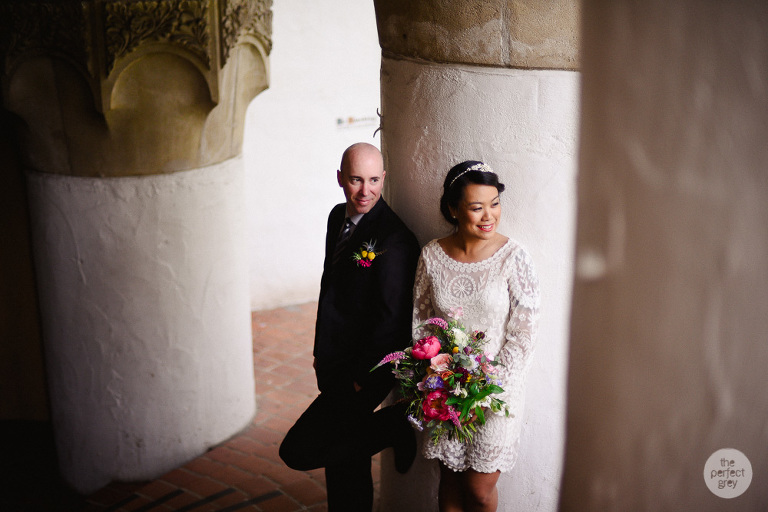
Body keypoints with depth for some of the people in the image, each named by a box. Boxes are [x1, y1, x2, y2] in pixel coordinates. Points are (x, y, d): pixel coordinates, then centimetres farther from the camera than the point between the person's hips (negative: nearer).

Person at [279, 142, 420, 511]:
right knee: (343, 459, 20)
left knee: (299, 452, -10)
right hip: (336, 366, 8)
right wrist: (323, 355, 15)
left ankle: (394, 426, 2)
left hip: (365, 370, -8)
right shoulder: (338, 217, 5)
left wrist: (362, 377, -17)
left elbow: (392, 319, -22)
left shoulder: (394, 239, -22)